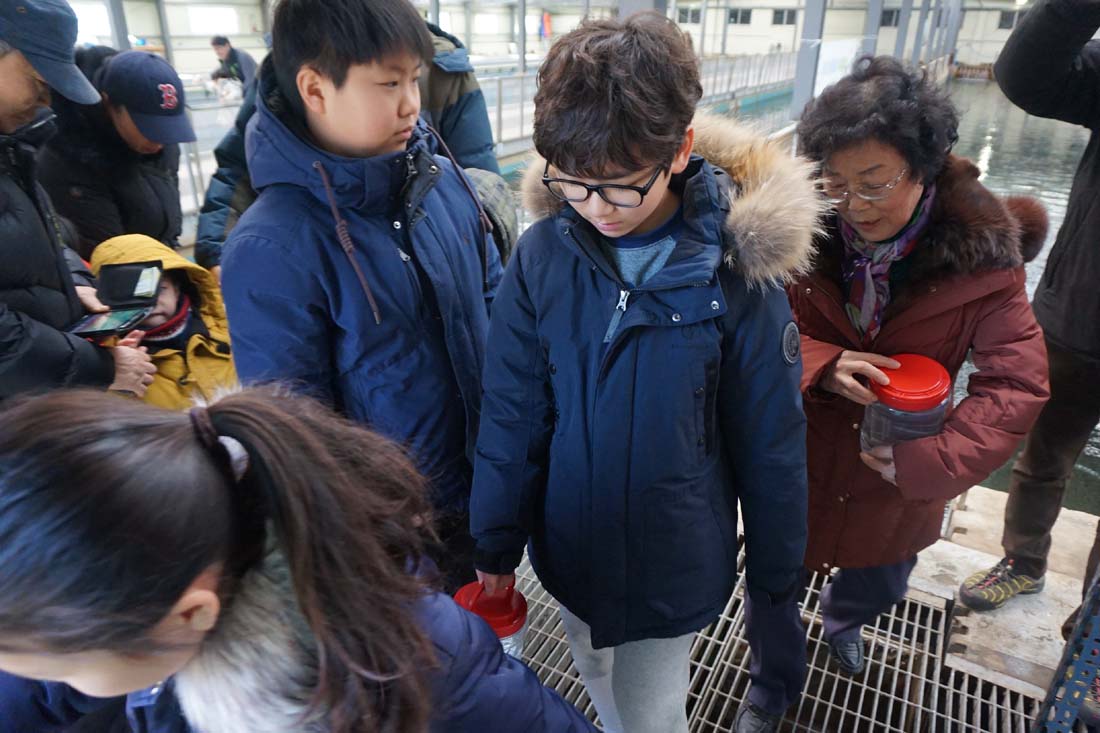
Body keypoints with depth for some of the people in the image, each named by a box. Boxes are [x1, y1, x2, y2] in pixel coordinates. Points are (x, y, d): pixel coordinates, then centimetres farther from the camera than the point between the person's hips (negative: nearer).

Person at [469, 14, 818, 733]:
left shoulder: (736, 268, -19)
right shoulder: (542, 254, -15)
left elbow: (770, 446, -10)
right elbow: (512, 415, -8)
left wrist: (777, 581, -1)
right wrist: (496, 544, -1)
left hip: (676, 565, -2)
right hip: (570, 553, 3)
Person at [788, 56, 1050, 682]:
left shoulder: (981, 251, -17)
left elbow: (1016, 385, -17)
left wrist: (931, 460, -29)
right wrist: (822, 366, -30)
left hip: (896, 482, 2)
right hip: (797, 469, -1)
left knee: (881, 588, 27)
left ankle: (842, 619, 66)